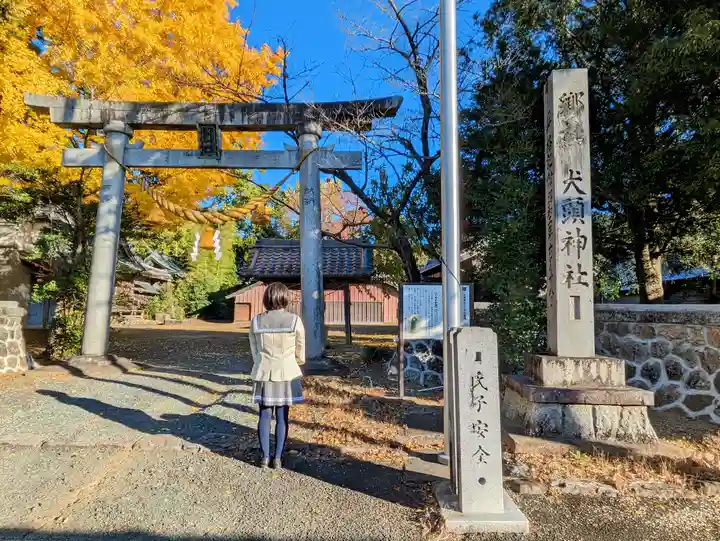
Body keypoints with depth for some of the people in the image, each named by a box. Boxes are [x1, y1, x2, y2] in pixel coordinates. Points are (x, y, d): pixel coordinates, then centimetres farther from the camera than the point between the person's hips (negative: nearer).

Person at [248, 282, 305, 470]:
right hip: (287, 374, -1)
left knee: (264, 415, 13)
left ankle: (265, 457, 19)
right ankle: (278, 458, 16)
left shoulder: (256, 321, -6)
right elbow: (300, 355, -3)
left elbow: (254, 351, 3)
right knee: (282, 416, 9)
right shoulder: (295, 321, -11)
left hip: (263, 374, 2)